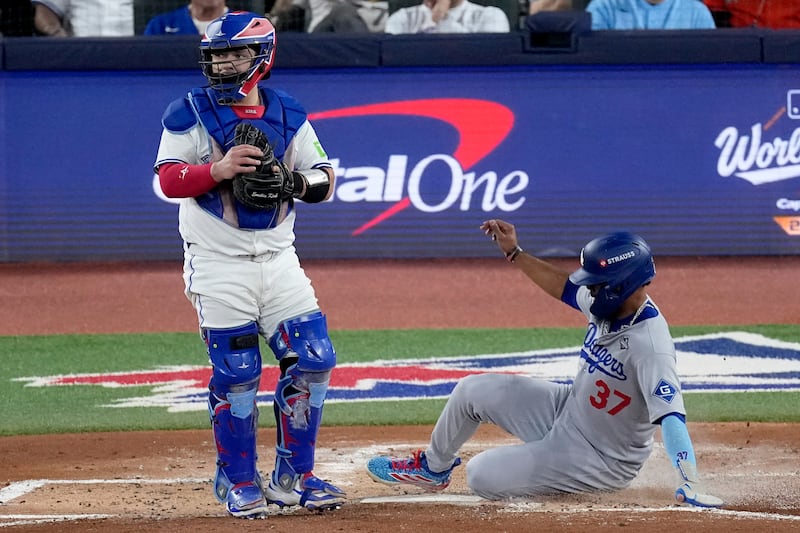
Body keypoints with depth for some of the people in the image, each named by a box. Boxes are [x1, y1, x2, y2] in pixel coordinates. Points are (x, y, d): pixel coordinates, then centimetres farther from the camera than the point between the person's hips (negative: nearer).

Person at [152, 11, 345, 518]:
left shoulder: (288, 114, 7)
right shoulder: (190, 113, -3)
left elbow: (323, 177, 7)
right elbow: (169, 179, -10)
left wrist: (295, 182, -15)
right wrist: (219, 170, -25)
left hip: (278, 257, 4)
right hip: (218, 263, -4)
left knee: (312, 360, -3)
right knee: (236, 374, -5)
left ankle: (293, 477, 9)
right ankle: (238, 482, 10)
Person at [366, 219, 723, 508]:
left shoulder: (649, 343, -35)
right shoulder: (610, 303, -9)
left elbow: (671, 415, -44)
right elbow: (566, 287, 13)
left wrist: (689, 486, -56)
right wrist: (514, 253, 8)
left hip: (600, 461, -8)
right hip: (567, 410, 8)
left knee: (482, 477, -9)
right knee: (473, 390, 11)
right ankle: (434, 468, 35)